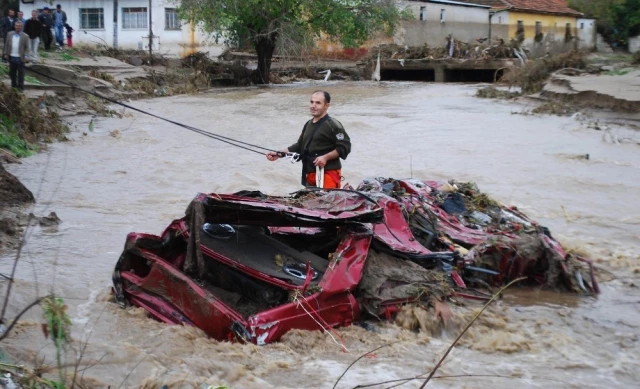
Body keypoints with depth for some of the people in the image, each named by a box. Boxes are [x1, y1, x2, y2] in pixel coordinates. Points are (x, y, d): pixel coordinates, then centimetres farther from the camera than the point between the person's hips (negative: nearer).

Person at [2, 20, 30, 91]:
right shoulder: (9, 34, 6)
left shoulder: (25, 36, -5)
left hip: (20, 58, -4)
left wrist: (25, 56, -15)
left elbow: (27, 48, -6)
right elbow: (6, 45, 9)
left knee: (20, 73, 1)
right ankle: (13, 86, 26)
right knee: (12, 72, 14)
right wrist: (5, 53, 3)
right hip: (11, 57, 4)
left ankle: (21, 87, 7)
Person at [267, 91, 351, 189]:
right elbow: (299, 146, 24)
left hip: (328, 173, -9)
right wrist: (279, 154, 15)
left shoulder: (333, 125, -8)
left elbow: (345, 147, -13)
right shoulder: (308, 125, 18)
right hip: (310, 174, 9)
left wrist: (326, 157, -21)